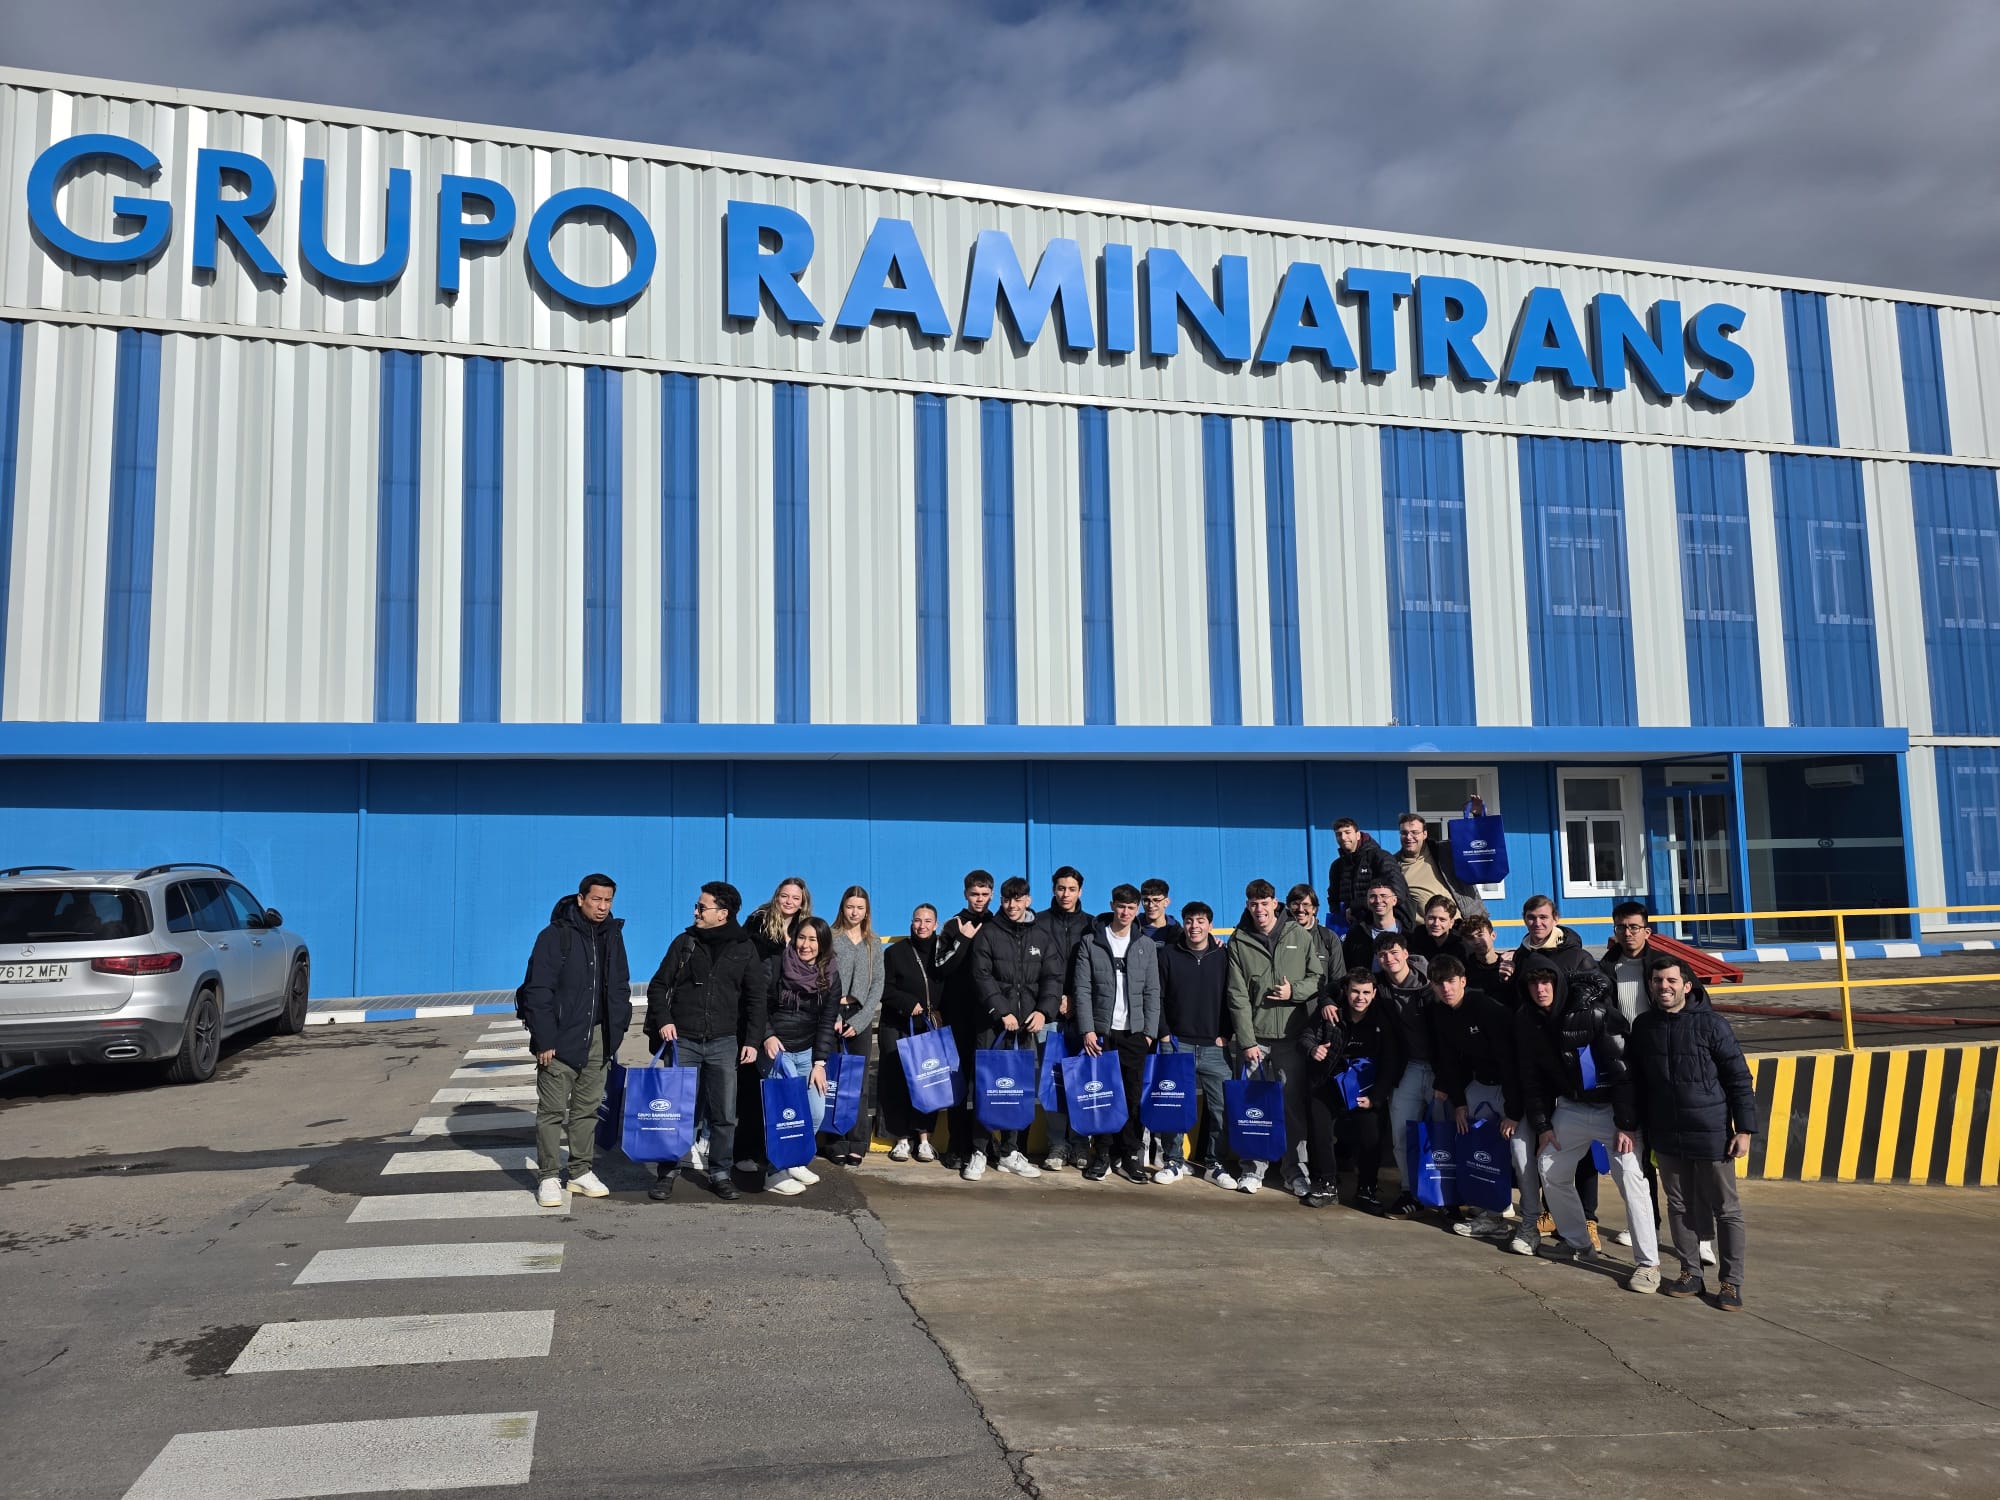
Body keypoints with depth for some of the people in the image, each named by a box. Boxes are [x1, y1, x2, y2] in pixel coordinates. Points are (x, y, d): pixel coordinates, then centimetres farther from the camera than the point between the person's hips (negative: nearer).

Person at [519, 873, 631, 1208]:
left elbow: (619, 989, 15)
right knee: (552, 1110, 0)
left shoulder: (612, 936, 8)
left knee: (588, 1108, 12)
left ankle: (581, 1172, 21)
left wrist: (616, 1031, 8)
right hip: (561, 1039, -5)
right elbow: (538, 991, -13)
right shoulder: (555, 936, -10)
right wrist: (544, 1040, -16)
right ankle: (548, 1177, 7)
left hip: (597, 1039, 6)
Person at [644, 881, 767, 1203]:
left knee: (724, 1114, 5)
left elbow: (755, 998, 6)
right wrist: (663, 1020, -7)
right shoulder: (685, 943, 4)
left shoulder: (744, 948, 4)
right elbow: (658, 986, 7)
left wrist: (751, 1039, 0)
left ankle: (720, 1174, 18)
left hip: (724, 1042, 0)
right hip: (683, 1040, 0)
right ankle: (668, 1173, 15)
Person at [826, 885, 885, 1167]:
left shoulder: (874, 944, 11)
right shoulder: (830, 938, 3)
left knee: (859, 1081, 0)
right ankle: (836, 1143, 2)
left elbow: (878, 984, 6)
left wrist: (860, 1019, -6)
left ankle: (857, 1144, 5)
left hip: (860, 1016, 2)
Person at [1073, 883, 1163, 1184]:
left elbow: (1152, 992, 8)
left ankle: (1131, 1156, 12)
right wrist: (1087, 1029, -8)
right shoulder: (1091, 942, 2)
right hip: (1100, 1032, -1)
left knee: (1134, 1096, 2)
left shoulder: (1146, 945, 8)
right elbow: (1082, 989, -1)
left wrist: (1150, 1032, 1)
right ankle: (1101, 1154, 11)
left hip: (1134, 1033, 1)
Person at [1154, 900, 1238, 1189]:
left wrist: (1225, 1034, 0)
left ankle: (1216, 1164, 13)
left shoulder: (1223, 956, 4)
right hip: (1178, 1044, 0)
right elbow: (1157, 997, 5)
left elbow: (1232, 998, 7)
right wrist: (1164, 1033, -1)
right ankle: (1175, 1161, 15)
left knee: (1222, 1106, 0)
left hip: (1215, 1046, 0)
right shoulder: (1169, 954, 3)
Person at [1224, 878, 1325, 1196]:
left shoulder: (1300, 937, 4)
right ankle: (1253, 1168, 13)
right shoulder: (1239, 943, 2)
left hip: (1291, 1036, 0)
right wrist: (1247, 1041, -7)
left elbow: (1319, 977, 9)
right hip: (1254, 1037, 0)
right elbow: (1238, 996, -2)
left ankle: (1297, 1169, 14)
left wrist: (1295, 990, -11)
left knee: (1294, 1103, 4)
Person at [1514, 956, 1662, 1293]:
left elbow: (1623, 1069, -21)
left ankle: (1648, 1263, -10)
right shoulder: (1526, 1020, -4)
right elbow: (1531, 1076, 6)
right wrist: (1541, 1125, 3)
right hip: (1571, 1107, 6)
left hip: (1613, 1106, -6)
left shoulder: (1595, 1011, -22)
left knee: (1630, 1176, -18)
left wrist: (1626, 1124, -22)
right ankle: (1577, 1242, 27)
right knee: (1550, 1170, 7)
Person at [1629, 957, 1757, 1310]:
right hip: (1666, 1136, 4)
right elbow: (1636, 1080, 12)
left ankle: (1732, 1282, 14)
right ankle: (1690, 1274, 24)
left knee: (1725, 1209, 5)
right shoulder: (1643, 1026, 3)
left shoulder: (1711, 1024, -10)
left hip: (1711, 1134, -4)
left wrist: (1744, 1129, -9)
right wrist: (1639, 1126, 13)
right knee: (1679, 1207, 12)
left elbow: (1739, 1079, -7)